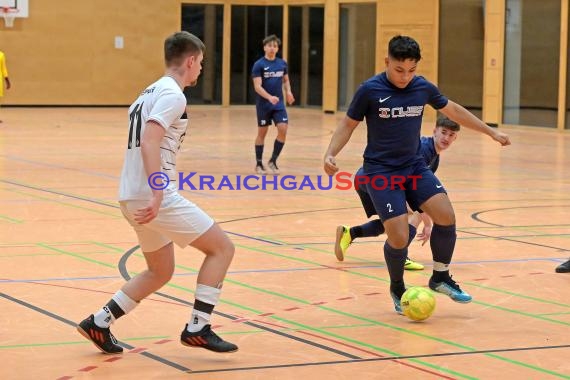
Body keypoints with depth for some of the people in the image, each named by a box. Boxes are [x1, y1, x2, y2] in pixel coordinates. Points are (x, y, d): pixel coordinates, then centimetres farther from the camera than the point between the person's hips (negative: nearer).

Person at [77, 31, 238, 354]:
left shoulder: (151, 92, 19)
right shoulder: (173, 95, -11)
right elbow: (149, 143, -24)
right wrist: (157, 193, -31)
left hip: (133, 197, 10)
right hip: (154, 196, -10)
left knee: (160, 272, 21)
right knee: (222, 247, -2)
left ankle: (99, 323, 18)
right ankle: (198, 328, -4)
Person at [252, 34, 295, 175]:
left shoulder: (282, 63, 5)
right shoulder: (259, 65, -10)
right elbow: (257, 87, -16)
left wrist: (288, 92, 0)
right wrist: (269, 97, -31)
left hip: (279, 104, 3)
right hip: (263, 105, -3)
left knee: (283, 130, -10)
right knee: (262, 133, 5)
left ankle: (273, 161, 5)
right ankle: (259, 164, 17)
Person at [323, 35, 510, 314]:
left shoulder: (423, 88, 0)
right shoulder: (370, 90, -11)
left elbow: (453, 110, 15)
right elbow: (348, 124, 0)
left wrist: (491, 132, 21)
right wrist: (330, 154, -16)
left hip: (414, 166, 4)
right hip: (380, 171, -4)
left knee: (446, 217, -13)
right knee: (399, 237, -14)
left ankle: (440, 278, 11)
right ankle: (397, 289, 15)